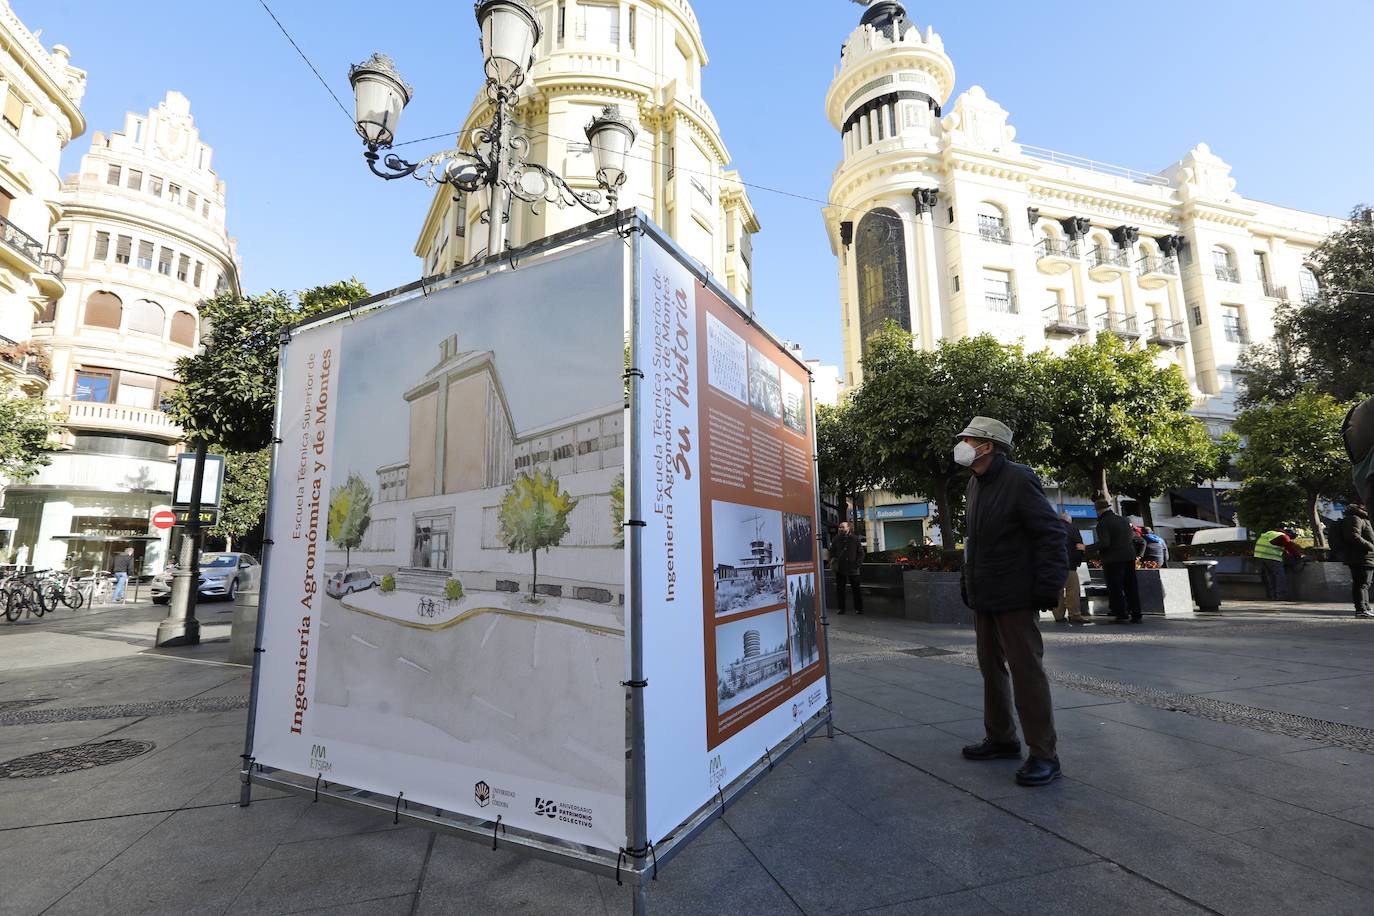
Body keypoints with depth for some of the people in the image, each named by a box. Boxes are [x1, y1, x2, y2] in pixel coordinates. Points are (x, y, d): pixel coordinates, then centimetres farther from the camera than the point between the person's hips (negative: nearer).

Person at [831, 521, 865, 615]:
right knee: (840, 589, 7)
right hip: (839, 568, 3)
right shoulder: (837, 538, 6)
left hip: (853, 568, -2)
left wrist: (858, 563, -8)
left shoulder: (855, 538, -1)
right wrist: (832, 558, -3)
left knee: (856, 589, 5)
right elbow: (832, 550, 15)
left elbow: (861, 553, 2)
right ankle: (841, 608, 17)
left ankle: (858, 608, 16)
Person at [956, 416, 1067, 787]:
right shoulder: (976, 484, 12)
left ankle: (1044, 754, 10)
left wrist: (1048, 587, -20)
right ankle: (1001, 739, 30)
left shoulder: (1018, 479, -13)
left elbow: (1051, 533, -16)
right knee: (991, 668, 16)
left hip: (1014, 597, -9)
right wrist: (969, 583, 16)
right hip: (983, 596, 9)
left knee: (1026, 671, -2)